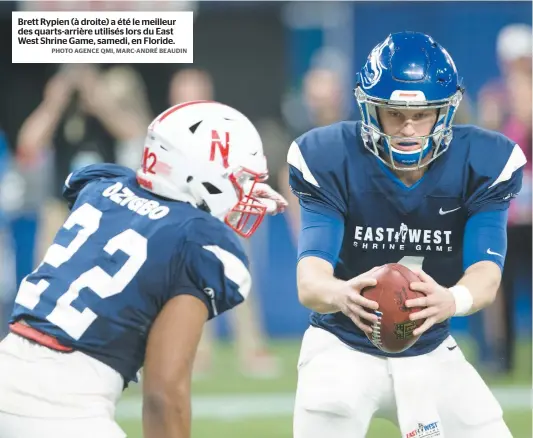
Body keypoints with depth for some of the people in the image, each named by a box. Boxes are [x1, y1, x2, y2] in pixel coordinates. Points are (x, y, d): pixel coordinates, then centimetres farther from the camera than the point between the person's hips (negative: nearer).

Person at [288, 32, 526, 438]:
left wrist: (451, 300, -50)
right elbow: (310, 279, -27)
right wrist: (340, 294, -54)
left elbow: (486, 272, -24)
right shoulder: (331, 161, -18)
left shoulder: (482, 165, -13)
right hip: (344, 347, -2)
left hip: (431, 354, 2)